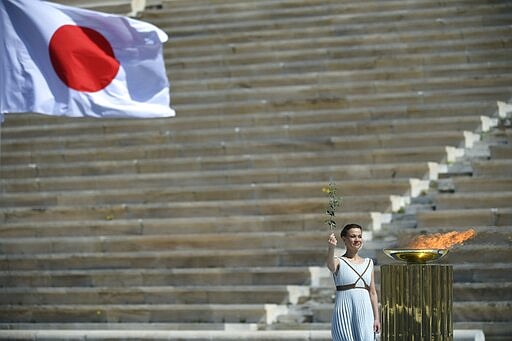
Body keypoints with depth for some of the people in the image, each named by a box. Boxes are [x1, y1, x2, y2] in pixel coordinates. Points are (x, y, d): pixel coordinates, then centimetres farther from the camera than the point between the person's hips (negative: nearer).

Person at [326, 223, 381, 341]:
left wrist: (376, 317, 8)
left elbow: (372, 292, 14)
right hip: (344, 313, -4)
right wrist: (331, 248, -46)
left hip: (365, 314, 4)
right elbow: (330, 265, -25)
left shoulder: (368, 263, 14)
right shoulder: (339, 262, 0)